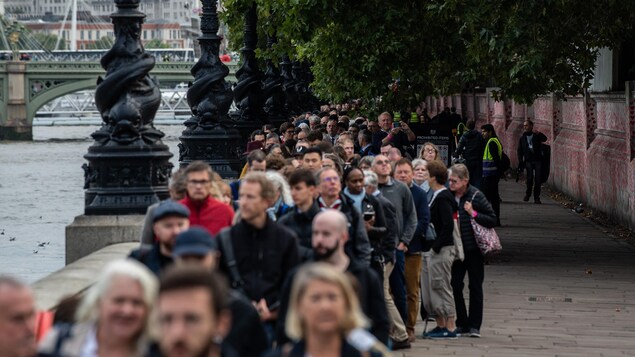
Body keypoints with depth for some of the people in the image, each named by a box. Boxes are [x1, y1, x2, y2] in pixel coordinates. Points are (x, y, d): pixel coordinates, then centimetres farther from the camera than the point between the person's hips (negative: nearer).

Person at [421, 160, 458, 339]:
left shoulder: (443, 198, -15)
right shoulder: (437, 196, 15)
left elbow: (448, 225, -22)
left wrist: (436, 246, -20)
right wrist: (429, 246, 14)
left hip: (441, 251, -10)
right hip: (430, 250, 10)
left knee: (441, 287, -5)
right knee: (428, 288, 12)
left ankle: (450, 327, 1)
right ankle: (440, 325, 20)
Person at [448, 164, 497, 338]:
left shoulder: (476, 196, -9)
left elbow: (492, 220, -7)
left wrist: (473, 214, -18)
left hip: (474, 250, -3)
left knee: (475, 286, 4)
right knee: (455, 286, 2)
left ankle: (474, 325, 11)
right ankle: (462, 324, 13)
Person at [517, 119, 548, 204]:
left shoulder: (537, 135, 7)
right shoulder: (522, 138, 14)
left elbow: (544, 139, -14)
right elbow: (519, 151, 13)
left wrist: (538, 134, -33)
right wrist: (520, 162, 1)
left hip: (538, 160, -1)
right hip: (528, 161, 1)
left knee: (538, 179, -4)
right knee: (530, 177, -16)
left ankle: (536, 198, 4)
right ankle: (527, 194, 4)